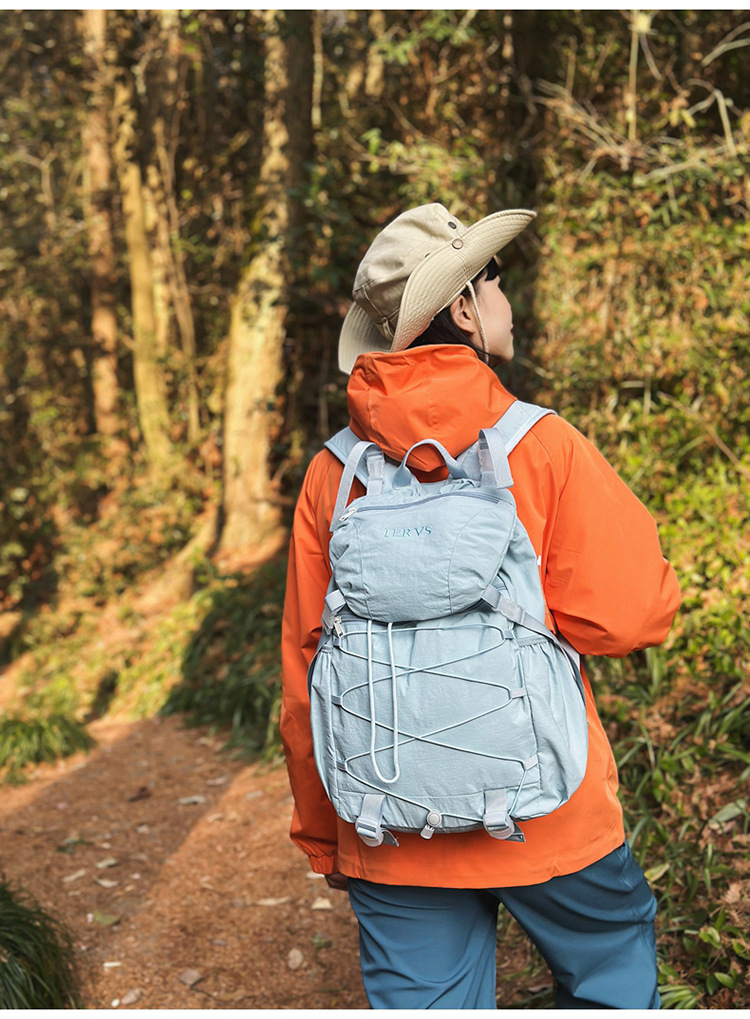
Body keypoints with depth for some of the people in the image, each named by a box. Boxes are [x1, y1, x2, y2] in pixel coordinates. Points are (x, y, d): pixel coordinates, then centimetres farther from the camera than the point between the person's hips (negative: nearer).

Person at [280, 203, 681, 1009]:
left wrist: (321, 838, 13)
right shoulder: (545, 446, -13)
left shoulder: (332, 472, -3)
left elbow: (304, 673, 1)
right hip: (546, 817, -2)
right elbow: (628, 616, -14)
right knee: (613, 974, 23)